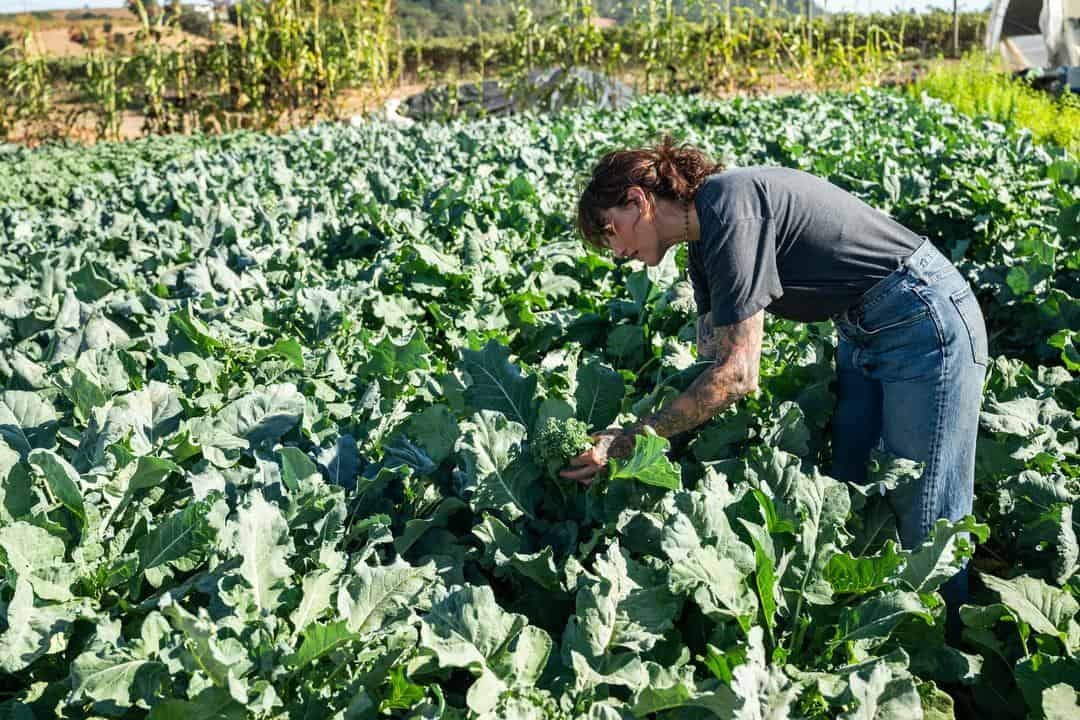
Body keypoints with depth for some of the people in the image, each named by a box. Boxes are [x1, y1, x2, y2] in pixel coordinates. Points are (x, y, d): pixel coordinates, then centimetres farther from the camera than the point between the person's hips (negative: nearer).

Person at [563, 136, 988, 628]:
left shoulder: (728, 208, -23)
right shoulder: (702, 240, 7)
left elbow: (738, 373, -26)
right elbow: (713, 360, 8)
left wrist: (629, 440, -22)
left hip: (925, 322, -10)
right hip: (864, 334, 10)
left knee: (926, 529, -2)